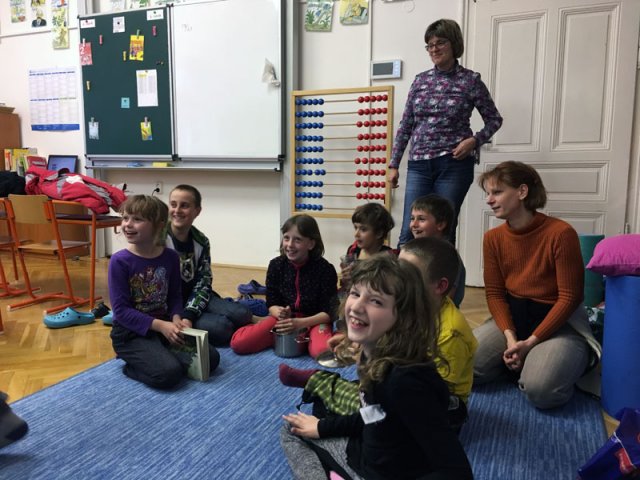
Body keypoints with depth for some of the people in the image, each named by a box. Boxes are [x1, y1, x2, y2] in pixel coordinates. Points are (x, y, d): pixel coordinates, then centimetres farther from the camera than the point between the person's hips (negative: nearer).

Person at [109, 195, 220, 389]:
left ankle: (159, 357, 7)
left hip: (165, 325, 5)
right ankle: (134, 363, 2)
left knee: (210, 358, -7)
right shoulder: (120, 261, -15)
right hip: (131, 332, -5)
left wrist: (176, 319, -13)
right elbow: (121, 310, -16)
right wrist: (160, 325, -22)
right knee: (167, 373, -28)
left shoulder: (170, 257, -2)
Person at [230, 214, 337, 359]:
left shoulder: (325, 269, -15)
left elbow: (329, 312, -13)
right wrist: (280, 313, -23)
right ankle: (285, 336, 4)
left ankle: (306, 338, -2)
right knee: (238, 343, -16)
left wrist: (301, 323, -27)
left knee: (321, 351, -37)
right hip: (285, 318, 3)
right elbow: (272, 304, 1)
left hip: (314, 320, -3)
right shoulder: (276, 265, -5)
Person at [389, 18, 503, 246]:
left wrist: (474, 140, -11)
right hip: (418, 165, 3)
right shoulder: (420, 80, 10)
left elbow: (494, 119, 8)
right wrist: (393, 164, 8)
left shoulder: (470, 80, 1)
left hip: (454, 164, -3)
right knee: (409, 232, -2)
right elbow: (406, 125, 12)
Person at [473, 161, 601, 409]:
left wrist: (530, 342, -19)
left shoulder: (561, 233, -17)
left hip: (559, 323, -4)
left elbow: (569, 297, -16)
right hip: (513, 316, 5)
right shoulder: (493, 238, 0)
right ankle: (522, 362, 9)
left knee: (540, 389, -29)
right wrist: (510, 338, -16)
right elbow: (494, 293, 0)